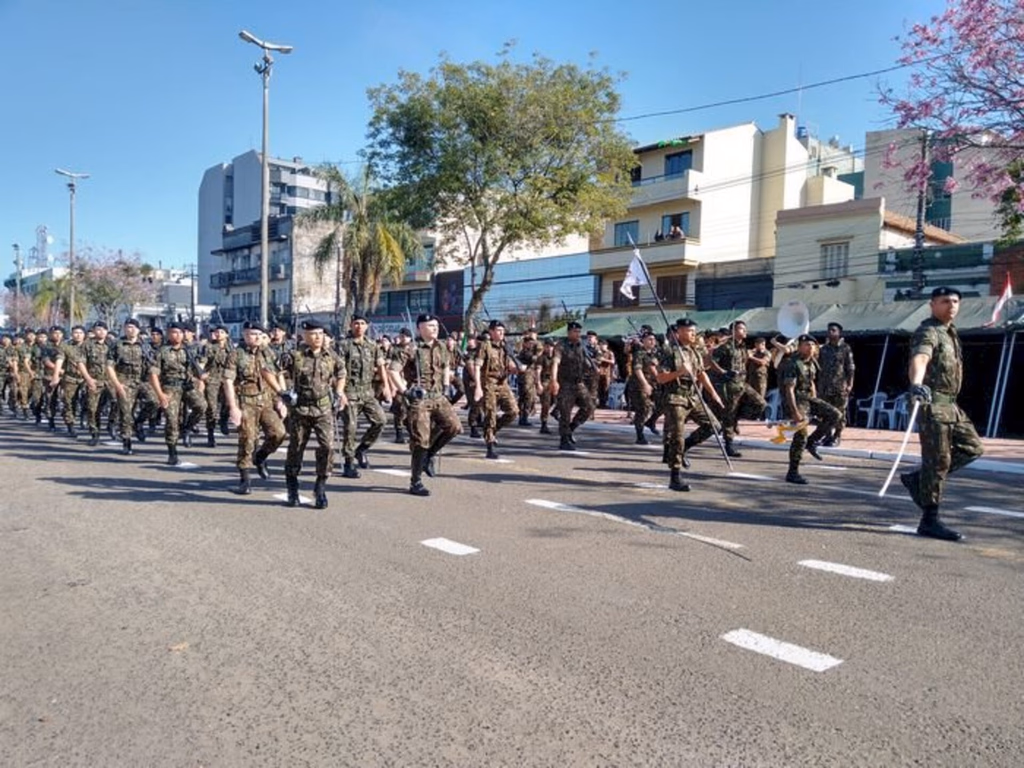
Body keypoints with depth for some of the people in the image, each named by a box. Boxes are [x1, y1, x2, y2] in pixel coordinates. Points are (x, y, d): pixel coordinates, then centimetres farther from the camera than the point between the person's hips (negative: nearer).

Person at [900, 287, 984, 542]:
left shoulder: (950, 332, 17)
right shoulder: (928, 332, -14)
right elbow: (919, 359, -34)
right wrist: (916, 384, -54)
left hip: (950, 405, 9)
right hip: (932, 403, -9)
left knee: (972, 448, 11)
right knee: (937, 460, -7)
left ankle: (917, 479, 15)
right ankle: (930, 521, 0)